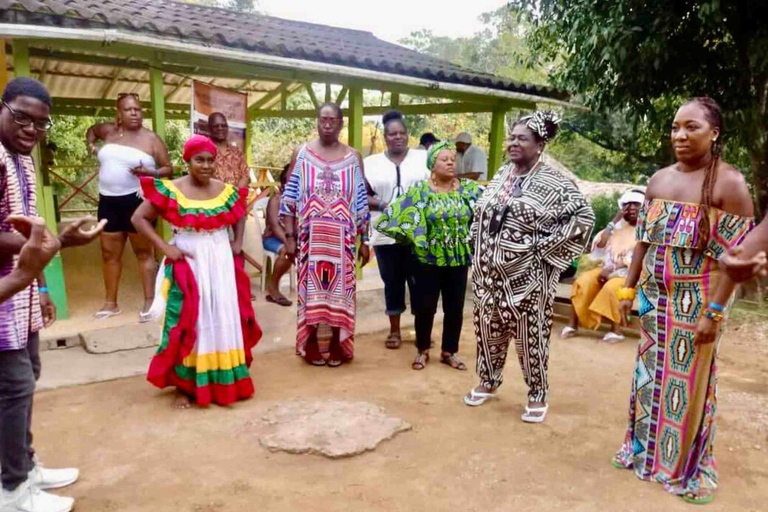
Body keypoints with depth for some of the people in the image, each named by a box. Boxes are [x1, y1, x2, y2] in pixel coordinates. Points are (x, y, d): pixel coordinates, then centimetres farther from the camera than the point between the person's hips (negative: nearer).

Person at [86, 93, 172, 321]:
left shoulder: (151, 138, -4)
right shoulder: (109, 130, 9)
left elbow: (168, 169, -3)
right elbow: (92, 130, 32)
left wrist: (149, 172, -21)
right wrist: (91, 145, 12)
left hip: (137, 200, -5)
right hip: (108, 200, 5)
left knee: (143, 251, 3)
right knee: (109, 253, 11)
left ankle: (149, 301, 9)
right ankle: (111, 302, 23)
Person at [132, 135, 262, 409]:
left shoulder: (225, 190, 2)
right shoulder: (171, 190, -8)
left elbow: (240, 215, 21)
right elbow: (139, 218, -5)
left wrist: (237, 243, 7)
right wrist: (165, 247, -12)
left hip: (222, 264, 3)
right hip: (188, 265, -3)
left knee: (224, 322, 10)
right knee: (186, 324, 3)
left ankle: (224, 381, 26)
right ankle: (185, 386, 17)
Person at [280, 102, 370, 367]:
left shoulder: (353, 157, 7)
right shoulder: (301, 153, 4)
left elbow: (361, 203, 7)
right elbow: (290, 198, 2)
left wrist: (364, 240, 4)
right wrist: (289, 236, -4)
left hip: (342, 238, 1)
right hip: (310, 237, -1)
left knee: (340, 289, 4)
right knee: (310, 288, 3)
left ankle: (337, 345, 18)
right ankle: (310, 345, 17)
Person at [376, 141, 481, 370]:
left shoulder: (469, 188, 1)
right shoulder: (420, 191, -6)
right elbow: (396, 213, -9)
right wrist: (415, 238, -7)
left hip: (459, 259, 3)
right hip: (428, 260, -2)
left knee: (455, 308, 10)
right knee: (425, 307, 6)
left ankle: (449, 352, 27)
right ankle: (422, 350, 25)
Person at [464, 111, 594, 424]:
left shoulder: (553, 183, -10)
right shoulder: (502, 175, 9)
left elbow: (584, 216, -13)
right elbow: (481, 212, 20)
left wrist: (547, 245, -15)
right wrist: (480, 252, 10)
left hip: (528, 274, -6)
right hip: (491, 271, 6)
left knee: (530, 334, 4)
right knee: (489, 328, 15)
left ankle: (538, 396, 22)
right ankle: (489, 382, 35)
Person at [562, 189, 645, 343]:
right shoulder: (619, 225, 14)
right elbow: (600, 244, -1)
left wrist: (612, 271, -20)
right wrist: (614, 222, -5)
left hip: (630, 273, -5)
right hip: (608, 269, 5)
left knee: (611, 288, -35)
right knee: (582, 282, -22)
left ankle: (616, 330, -21)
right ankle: (573, 325, -19)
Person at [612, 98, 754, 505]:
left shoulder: (729, 184, -11)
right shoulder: (658, 179, 6)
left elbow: (734, 255, -15)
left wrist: (714, 312, -19)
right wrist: (629, 289, 7)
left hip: (696, 301, -5)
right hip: (654, 296, 5)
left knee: (689, 382, 6)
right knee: (650, 374, 15)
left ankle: (689, 466, 25)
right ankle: (643, 448, 34)